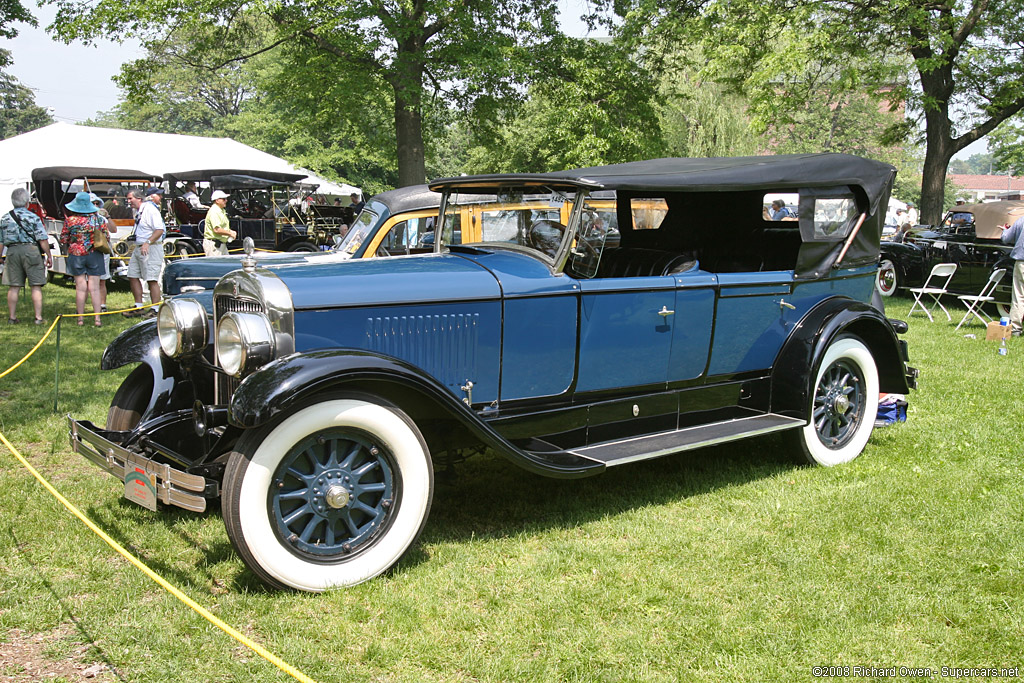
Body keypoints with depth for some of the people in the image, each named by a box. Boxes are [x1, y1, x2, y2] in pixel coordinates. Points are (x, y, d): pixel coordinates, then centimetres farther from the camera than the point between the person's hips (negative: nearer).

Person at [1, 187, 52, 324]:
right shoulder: (33, 217, -4)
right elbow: (43, 240, -9)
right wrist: (49, 256, -2)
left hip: (12, 252, 4)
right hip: (31, 251, -4)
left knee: (13, 287, 8)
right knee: (36, 286, 0)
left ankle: (12, 317, 13)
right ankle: (38, 317, -2)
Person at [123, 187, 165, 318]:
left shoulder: (150, 209, -15)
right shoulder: (138, 210, 15)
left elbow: (159, 230, -23)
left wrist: (148, 243, -30)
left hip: (151, 248, -10)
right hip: (139, 248, 10)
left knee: (152, 280, -8)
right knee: (133, 277, 10)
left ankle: (155, 310, -4)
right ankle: (138, 308, 17)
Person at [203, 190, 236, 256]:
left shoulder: (222, 211, 17)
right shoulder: (214, 212, -16)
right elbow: (217, 229, -25)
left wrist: (230, 231, 10)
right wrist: (230, 233, -15)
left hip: (222, 244, 10)